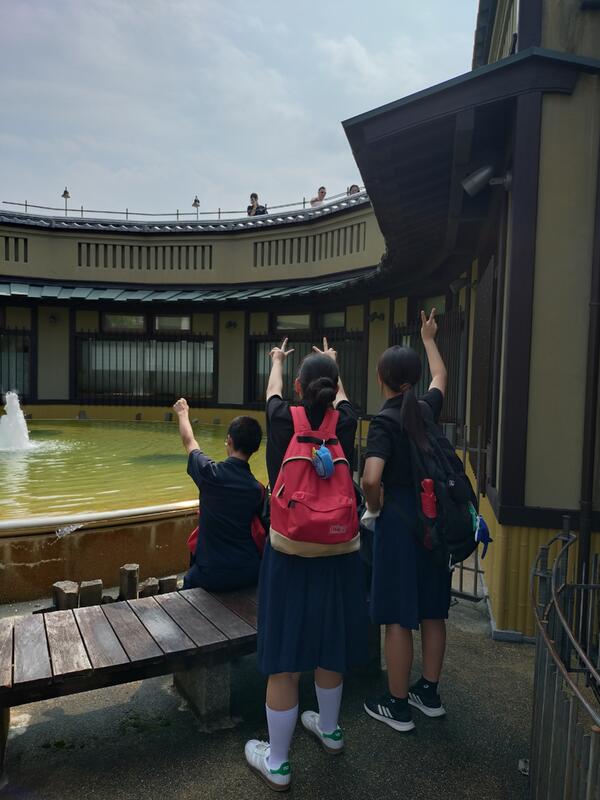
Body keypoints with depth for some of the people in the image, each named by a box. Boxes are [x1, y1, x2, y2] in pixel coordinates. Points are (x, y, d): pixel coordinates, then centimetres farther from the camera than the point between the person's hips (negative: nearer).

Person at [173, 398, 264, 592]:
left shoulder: (211, 473, -17)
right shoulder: (258, 490, -9)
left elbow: (189, 441, 4)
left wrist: (182, 413, 22)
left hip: (213, 576, -2)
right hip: (251, 574, 3)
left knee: (189, 580, 28)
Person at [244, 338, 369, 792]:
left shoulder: (283, 421, -8)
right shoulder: (345, 423, -4)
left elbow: (273, 391, 15)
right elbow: (341, 395, 20)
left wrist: (277, 360, 37)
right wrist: (331, 362, 40)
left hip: (288, 553, -3)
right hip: (338, 550, 3)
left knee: (285, 657, 7)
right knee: (329, 646, 21)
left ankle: (277, 762, 22)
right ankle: (329, 729, 43)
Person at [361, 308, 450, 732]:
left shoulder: (385, 422, -16)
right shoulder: (428, 408, 2)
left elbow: (371, 478, -29)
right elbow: (441, 376, 25)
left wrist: (374, 506, -9)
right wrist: (429, 339, 38)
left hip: (399, 522, -6)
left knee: (399, 618, 5)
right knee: (432, 611, 17)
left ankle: (397, 706, 20)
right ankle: (429, 693, 34)